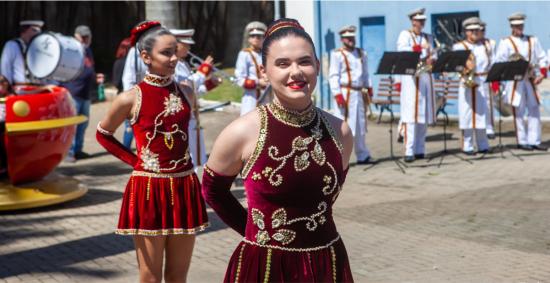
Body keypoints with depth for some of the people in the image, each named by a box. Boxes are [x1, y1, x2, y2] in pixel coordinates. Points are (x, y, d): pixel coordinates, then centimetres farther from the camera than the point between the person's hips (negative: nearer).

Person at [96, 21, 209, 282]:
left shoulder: (186, 93, 3)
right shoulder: (131, 99, -8)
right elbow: (102, 134, 7)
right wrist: (135, 160, 1)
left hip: (184, 188, 4)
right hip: (148, 190, -4)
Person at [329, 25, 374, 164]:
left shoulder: (361, 54, 14)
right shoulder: (337, 55, -6)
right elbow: (333, 76, -11)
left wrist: (369, 88, 12)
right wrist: (337, 94, -18)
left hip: (359, 93, 7)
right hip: (345, 94, -6)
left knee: (360, 126, 12)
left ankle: (362, 156, 20)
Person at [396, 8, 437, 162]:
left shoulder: (428, 37, 20)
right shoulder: (405, 35, 3)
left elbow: (433, 55, 13)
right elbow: (401, 50, -15)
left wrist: (431, 59, -11)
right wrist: (420, 48, -28)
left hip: (426, 77, 5)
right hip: (411, 77, -5)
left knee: (424, 114, 5)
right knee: (410, 115, -11)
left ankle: (420, 150, 11)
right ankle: (409, 151, -13)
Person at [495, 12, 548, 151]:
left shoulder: (532, 41, 12)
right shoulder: (505, 43, 0)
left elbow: (542, 58, 13)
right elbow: (499, 63, -7)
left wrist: (542, 73, -3)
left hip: (530, 81, 4)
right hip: (515, 82, -4)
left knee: (534, 110, 3)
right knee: (518, 112, -2)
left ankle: (534, 141, 8)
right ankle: (522, 141, 5)